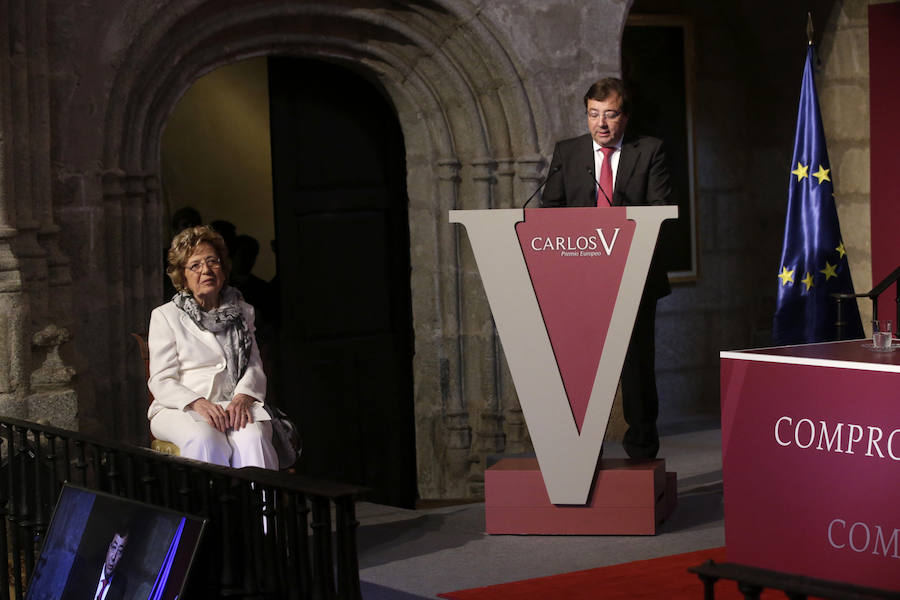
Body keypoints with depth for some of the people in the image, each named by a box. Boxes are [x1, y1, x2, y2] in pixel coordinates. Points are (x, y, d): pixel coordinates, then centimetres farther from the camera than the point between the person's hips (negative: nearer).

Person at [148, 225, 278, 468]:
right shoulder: (165, 316, 7)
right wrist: (198, 403, -20)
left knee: (253, 437, -32)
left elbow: (254, 366, 11)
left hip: (234, 405, 3)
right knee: (204, 439, -37)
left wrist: (243, 396, -12)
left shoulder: (242, 312, 19)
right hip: (180, 410, -2)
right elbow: (161, 381, -1)